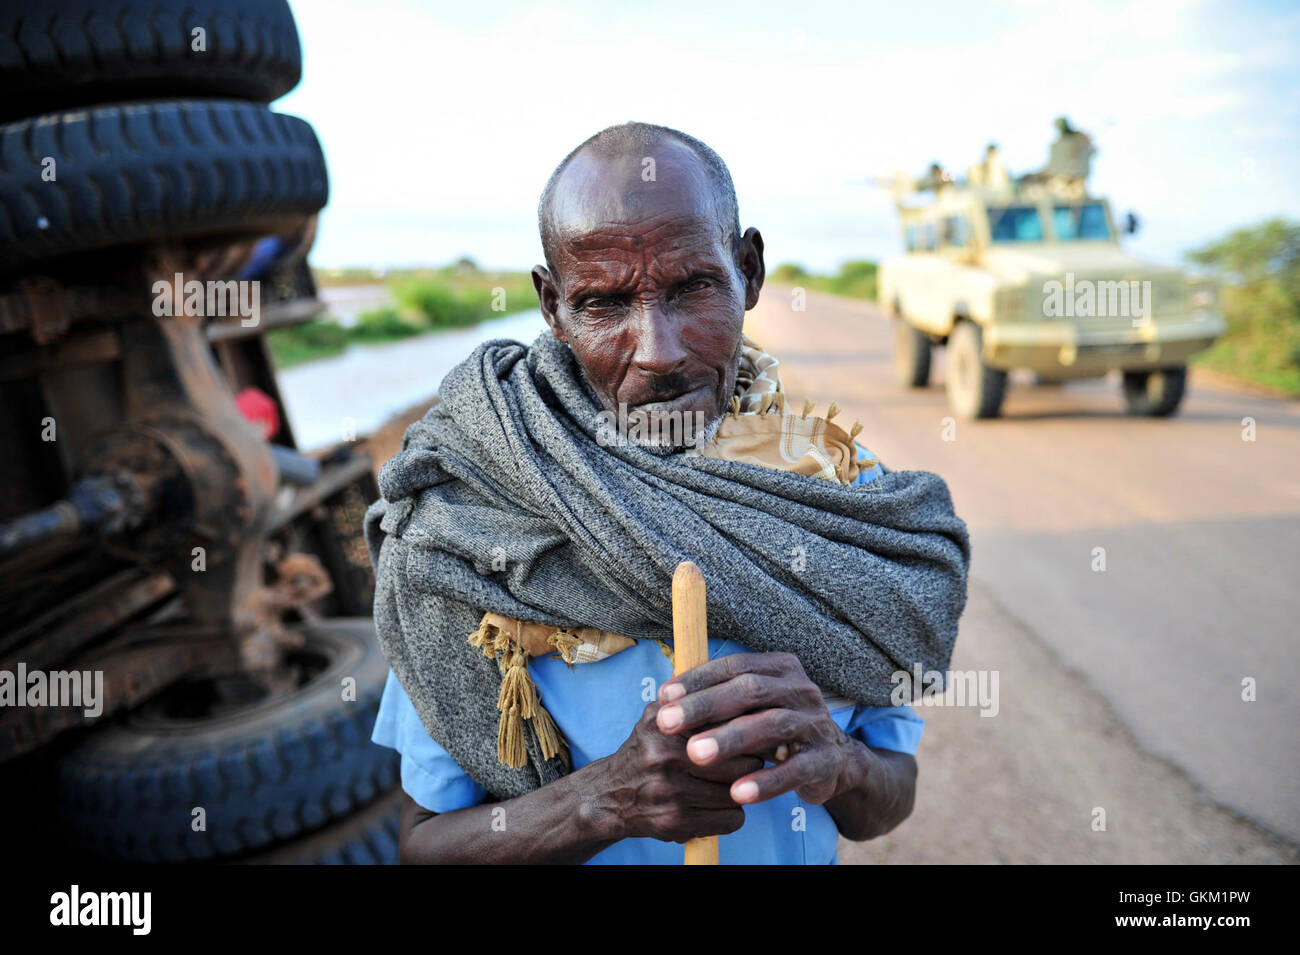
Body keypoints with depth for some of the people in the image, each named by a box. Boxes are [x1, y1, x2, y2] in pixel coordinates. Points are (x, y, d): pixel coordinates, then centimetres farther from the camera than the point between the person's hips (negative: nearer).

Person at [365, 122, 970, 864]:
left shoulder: (843, 491, -16)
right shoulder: (466, 519, -23)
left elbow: (889, 805, -10)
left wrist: (834, 760, -31)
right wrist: (609, 799, -34)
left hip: (803, 853, 2)